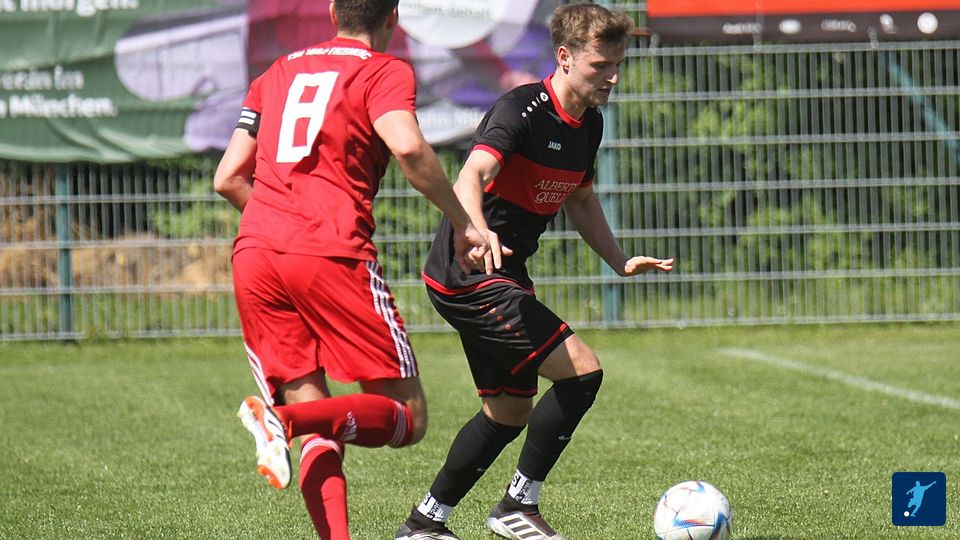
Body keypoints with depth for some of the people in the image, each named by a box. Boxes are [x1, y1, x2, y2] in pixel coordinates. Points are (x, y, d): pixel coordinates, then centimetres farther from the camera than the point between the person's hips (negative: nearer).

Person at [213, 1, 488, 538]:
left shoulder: (278, 73, 25)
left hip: (253, 254, 6)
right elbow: (407, 147, -13)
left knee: (321, 434, 8)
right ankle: (286, 420, -25)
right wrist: (463, 224, -5)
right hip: (333, 255, -6)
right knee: (407, 419, 0)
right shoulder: (385, 72, 8)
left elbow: (228, 179, 21)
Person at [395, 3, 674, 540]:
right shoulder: (522, 110, -19)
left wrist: (621, 262, 17)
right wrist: (478, 233, -54)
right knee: (582, 371, -16)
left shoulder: (589, 124, 9)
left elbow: (581, 199, 26)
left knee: (511, 411, 16)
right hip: (470, 278, -10)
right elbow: (471, 177, -35)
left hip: (501, 280, 10)